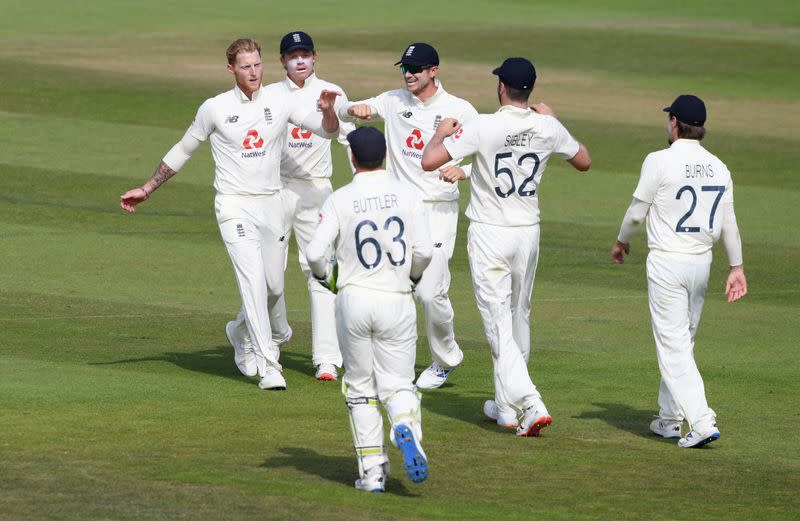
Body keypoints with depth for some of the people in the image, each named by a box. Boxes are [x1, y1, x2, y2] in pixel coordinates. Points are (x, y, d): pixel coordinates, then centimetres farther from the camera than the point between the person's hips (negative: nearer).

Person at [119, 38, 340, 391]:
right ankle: (268, 367, -16)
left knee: (274, 285, 9)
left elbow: (329, 130, -1)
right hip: (234, 206, -4)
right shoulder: (215, 109, -2)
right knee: (253, 279, -16)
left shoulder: (280, 102, 3)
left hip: (271, 204, 4)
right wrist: (146, 189, 10)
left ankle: (243, 334, 41)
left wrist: (328, 110, -25)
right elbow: (182, 151, 10)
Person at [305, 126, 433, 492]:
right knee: (397, 383, 8)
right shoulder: (407, 195, -2)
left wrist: (324, 274, 11)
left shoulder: (339, 200, -6)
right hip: (397, 301, 1)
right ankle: (406, 428, -27)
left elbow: (315, 253, -12)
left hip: (354, 298, -1)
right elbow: (424, 251, -5)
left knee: (360, 387, 13)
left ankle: (372, 469, 6)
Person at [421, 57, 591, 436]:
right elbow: (583, 161, 14)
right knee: (519, 319, 18)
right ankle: (507, 406, 27)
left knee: (499, 323, -4)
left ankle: (530, 404, -19)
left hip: (489, 236, -5)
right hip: (528, 233, 5)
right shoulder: (548, 128, -4)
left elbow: (429, 161, -20)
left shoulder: (483, 127, -17)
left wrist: (442, 133, 1)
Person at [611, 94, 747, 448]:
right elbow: (728, 222, 6)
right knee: (683, 343, 18)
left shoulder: (660, 162, -12)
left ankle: (702, 422, -18)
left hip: (667, 263, -6)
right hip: (701, 263, 6)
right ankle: (670, 420, 26)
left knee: (673, 347, -6)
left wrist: (621, 242, 13)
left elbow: (637, 211, -6)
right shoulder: (718, 167, 4)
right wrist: (737, 267, 11)